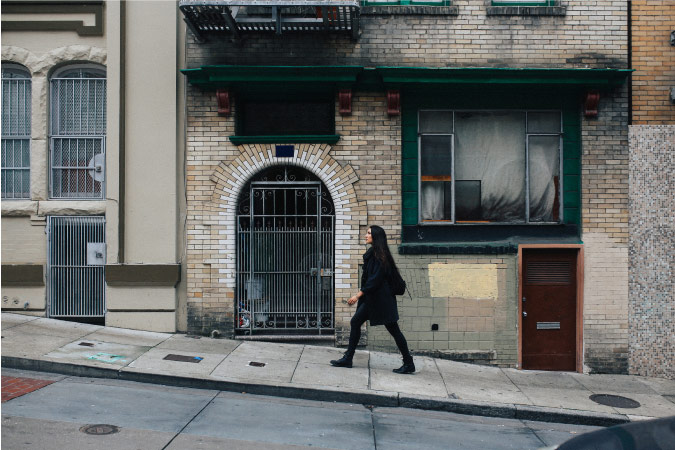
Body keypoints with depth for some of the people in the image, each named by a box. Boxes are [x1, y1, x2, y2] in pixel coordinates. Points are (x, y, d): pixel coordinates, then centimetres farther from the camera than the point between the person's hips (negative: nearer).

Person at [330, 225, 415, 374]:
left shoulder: (379, 255, -15)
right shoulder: (372, 253, 13)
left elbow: (375, 279, -22)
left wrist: (358, 295, -24)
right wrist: (362, 295, 20)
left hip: (381, 299, -10)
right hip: (372, 299, 10)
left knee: (393, 329, -3)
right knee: (355, 322, 7)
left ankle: (409, 364, 6)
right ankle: (348, 358, 14)